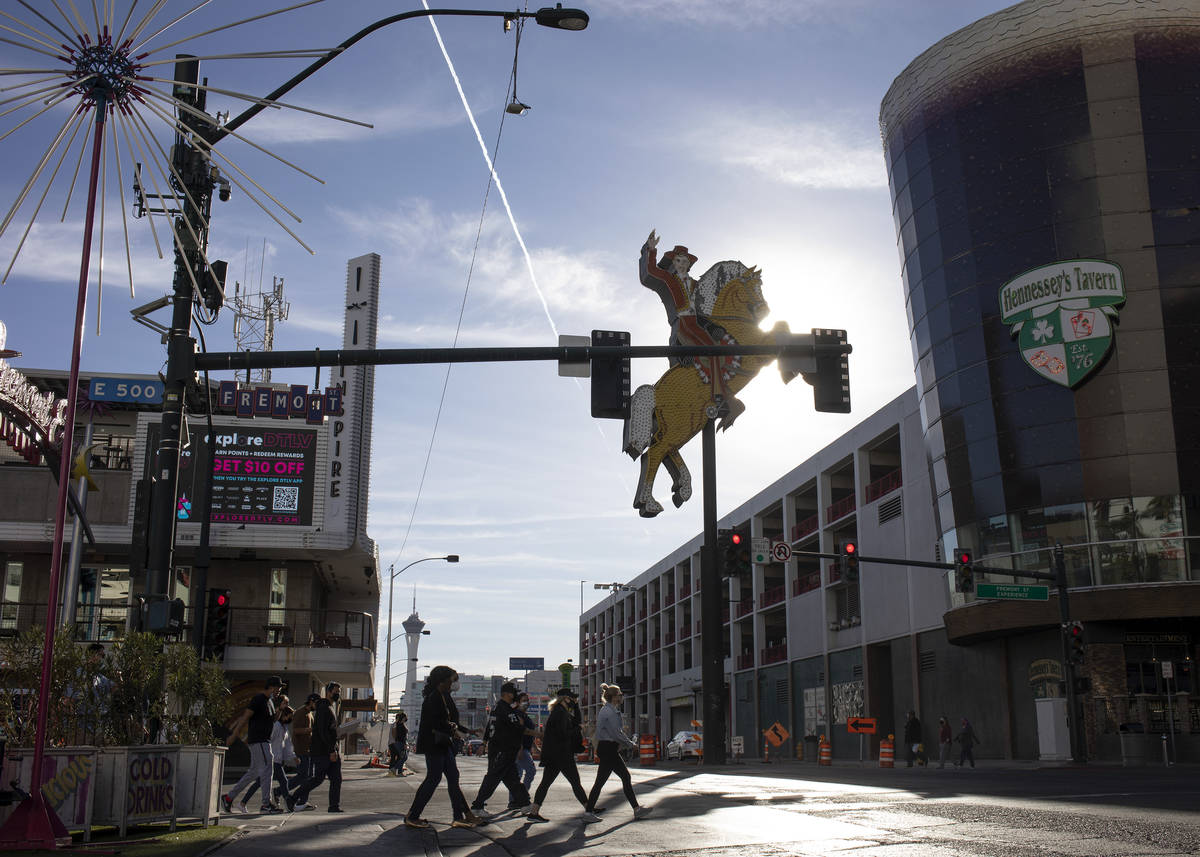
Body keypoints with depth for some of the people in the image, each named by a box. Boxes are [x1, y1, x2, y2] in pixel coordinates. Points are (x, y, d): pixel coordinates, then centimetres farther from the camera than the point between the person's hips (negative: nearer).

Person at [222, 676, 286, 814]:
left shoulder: (270, 701, 17)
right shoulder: (258, 699, -13)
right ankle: (266, 804, -10)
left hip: (264, 740, 10)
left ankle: (229, 797, 21)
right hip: (258, 741, -10)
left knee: (254, 772, 12)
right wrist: (233, 735, -17)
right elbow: (245, 717, -15)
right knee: (267, 769, -11)